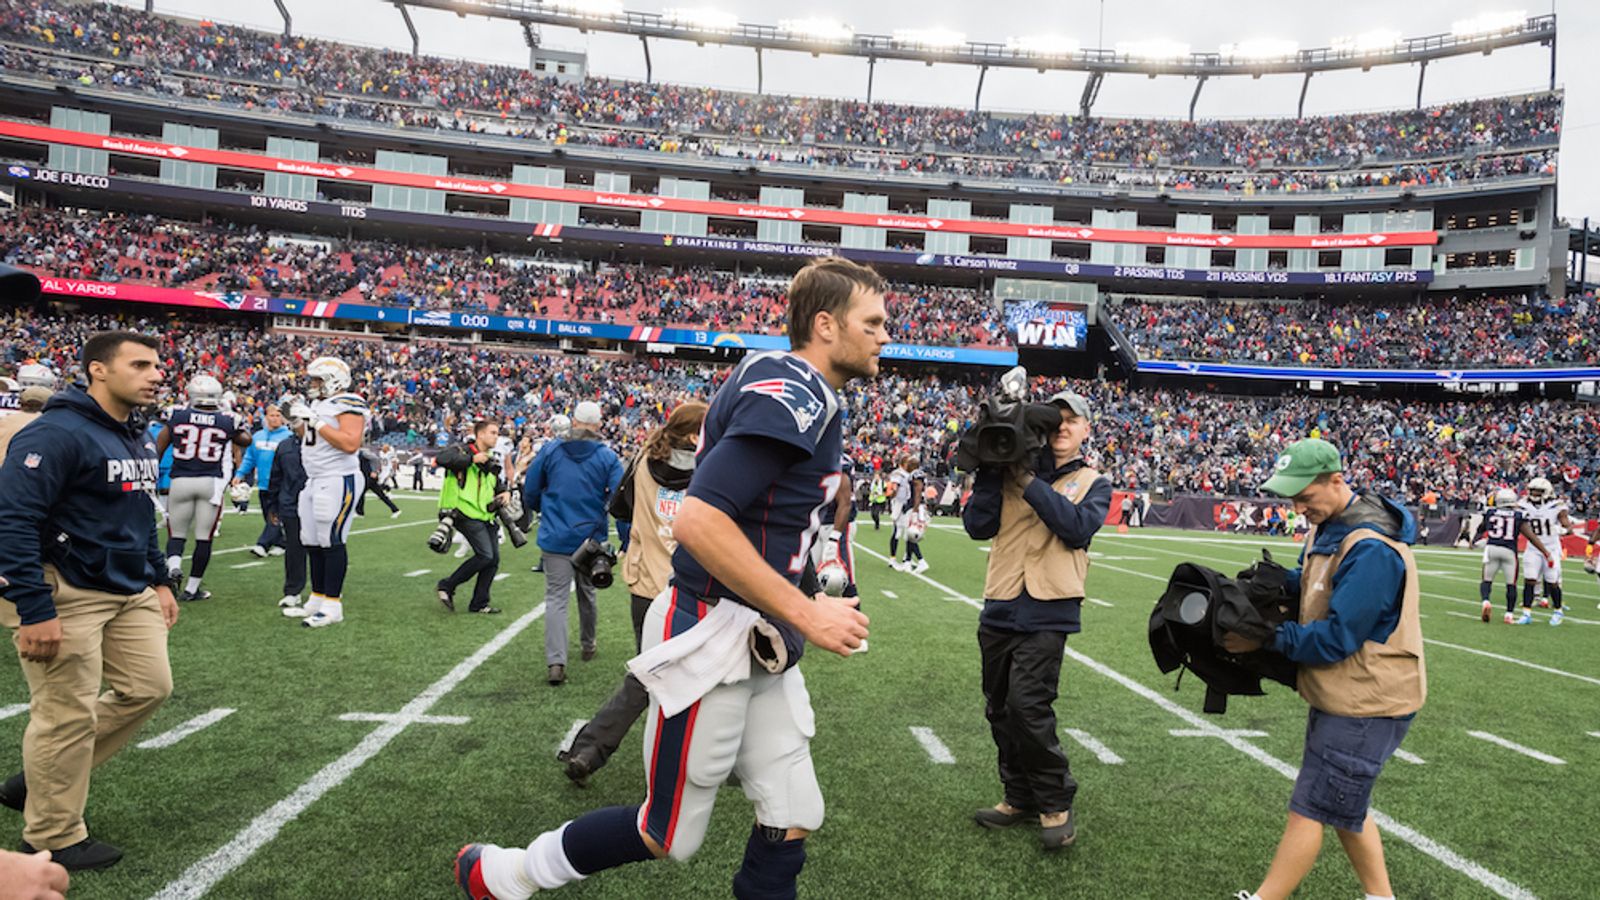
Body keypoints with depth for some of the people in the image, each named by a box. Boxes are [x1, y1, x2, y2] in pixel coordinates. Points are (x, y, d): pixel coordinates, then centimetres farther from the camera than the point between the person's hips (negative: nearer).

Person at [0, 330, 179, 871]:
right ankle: (53, 837, 20)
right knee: (68, 715, 1)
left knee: (148, 687, 11)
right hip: (65, 595, -9)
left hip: (128, 593, 9)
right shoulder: (58, 434, -18)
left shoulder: (138, 439, 11)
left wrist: (158, 580, 18)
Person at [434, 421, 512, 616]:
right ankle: (447, 586, 0)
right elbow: (442, 458, -23)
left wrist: (505, 492, 10)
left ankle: (479, 604, 16)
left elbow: (498, 484, 33)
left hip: (486, 516, 8)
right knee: (485, 555, -17)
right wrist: (472, 458, -22)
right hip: (467, 514, -8)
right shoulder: (462, 450, -3)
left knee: (494, 559, 4)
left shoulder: (490, 462, 21)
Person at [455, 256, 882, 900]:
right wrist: (804, 613, -23)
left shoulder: (779, 384, 11)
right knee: (667, 838, 8)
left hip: (764, 649, 9)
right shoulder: (793, 395, -20)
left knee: (791, 824, 10)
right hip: (712, 640, -9)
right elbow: (699, 522, -29)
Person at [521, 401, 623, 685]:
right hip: (591, 538, 1)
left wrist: (541, 512, 24)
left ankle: (555, 662, -14)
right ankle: (588, 645, 39)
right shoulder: (607, 457, -6)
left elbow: (530, 491, 3)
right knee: (587, 593, 21)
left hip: (556, 537, -1)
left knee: (556, 598, -1)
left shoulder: (550, 450, -3)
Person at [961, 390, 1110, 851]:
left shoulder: (1093, 483, 8)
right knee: (1000, 710, 11)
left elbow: (1077, 528, -12)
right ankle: (1021, 797, 28)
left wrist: (1030, 483, -15)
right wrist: (991, 472, -8)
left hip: (1047, 612, -4)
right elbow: (978, 526, 1)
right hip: (1000, 609, 4)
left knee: (1028, 707, -14)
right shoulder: (1014, 470, 12)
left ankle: (1056, 803, 5)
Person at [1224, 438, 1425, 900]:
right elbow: (1311, 581, 20)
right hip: (1340, 695, 10)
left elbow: (1334, 638, -27)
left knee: (1310, 808, -1)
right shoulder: (1326, 527, 5)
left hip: (1367, 705, -10)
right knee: (1343, 806, 20)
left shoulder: (1371, 549, -26)